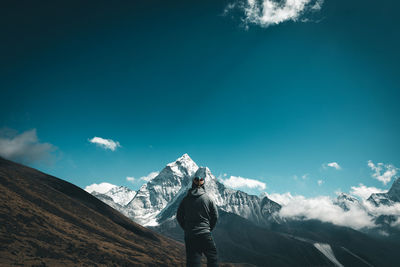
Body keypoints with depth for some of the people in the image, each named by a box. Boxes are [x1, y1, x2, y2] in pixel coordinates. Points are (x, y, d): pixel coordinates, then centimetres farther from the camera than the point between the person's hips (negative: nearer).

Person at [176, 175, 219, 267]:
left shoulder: (185, 199, 1)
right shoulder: (208, 198, -3)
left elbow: (179, 216, 6)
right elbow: (215, 216, 0)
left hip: (189, 235, 2)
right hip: (205, 234, -2)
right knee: (212, 257, 14)